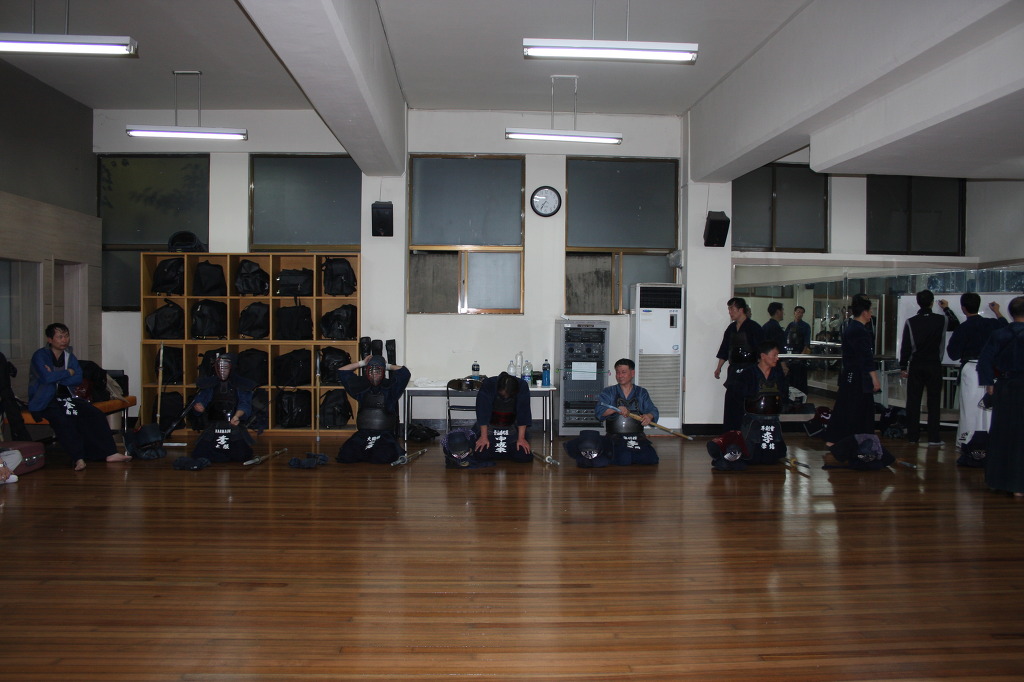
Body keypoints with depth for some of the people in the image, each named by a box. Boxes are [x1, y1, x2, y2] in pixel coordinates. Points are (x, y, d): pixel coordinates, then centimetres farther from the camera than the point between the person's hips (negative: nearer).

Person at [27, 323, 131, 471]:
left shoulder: (69, 356, 14)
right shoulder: (40, 356, -4)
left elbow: (78, 379, 0)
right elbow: (46, 377, -21)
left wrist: (56, 377, -12)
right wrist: (68, 373, -7)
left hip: (67, 398, 6)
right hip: (45, 402, -6)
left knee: (95, 414, -16)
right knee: (62, 419, -36)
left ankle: (110, 453, -18)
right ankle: (78, 458, -39)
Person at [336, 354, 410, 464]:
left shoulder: (389, 387, 1)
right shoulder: (362, 387, 10)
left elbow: (404, 373, -13)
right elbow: (341, 372, 14)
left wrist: (388, 366, 1)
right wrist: (362, 363, 10)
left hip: (385, 435, -3)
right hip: (362, 434, 3)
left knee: (382, 457, -30)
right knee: (346, 456, -20)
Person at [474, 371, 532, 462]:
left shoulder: (523, 386, -20)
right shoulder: (487, 384, -22)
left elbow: (523, 414, -19)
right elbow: (482, 412, -22)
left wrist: (521, 438, -23)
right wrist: (483, 437, -24)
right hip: (490, 426, -1)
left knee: (524, 456, -18)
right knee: (480, 454, -22)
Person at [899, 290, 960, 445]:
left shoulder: (910, 322, -5)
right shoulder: (941, 320, -4)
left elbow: (905, 346, -4)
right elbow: (956, 324, 18)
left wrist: (903, 367, 5)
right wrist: (946, 308, 30)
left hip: (916, 366, 0)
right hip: (934, 366, 0)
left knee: (913, 401, 5)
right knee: (933, 402, 4)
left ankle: (912, 436, 9)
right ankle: (933, 438, 4)